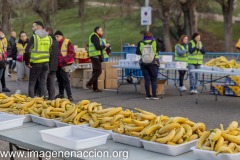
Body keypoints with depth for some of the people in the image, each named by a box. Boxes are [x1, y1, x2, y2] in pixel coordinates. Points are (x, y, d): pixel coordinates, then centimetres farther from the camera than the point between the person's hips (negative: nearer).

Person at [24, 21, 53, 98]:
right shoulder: (49, 38, 8)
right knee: (43, 83, 10)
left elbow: (27, 51, -13)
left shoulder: (34, 37, -8)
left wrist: (27, 62, -3)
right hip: (46, 64, 4)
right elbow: (51, 51, 9)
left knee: (31, 84, 7)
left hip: (36, 64, -4)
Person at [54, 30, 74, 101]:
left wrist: (64, 60, -20)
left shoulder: (67, 43, -6)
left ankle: (69, 95, -8)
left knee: (65, 80, -9)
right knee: (59, 80, 15)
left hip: (64, 65, -6)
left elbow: (71, 53, -11)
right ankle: (61, 93, 27)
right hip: (57, 65, 6)